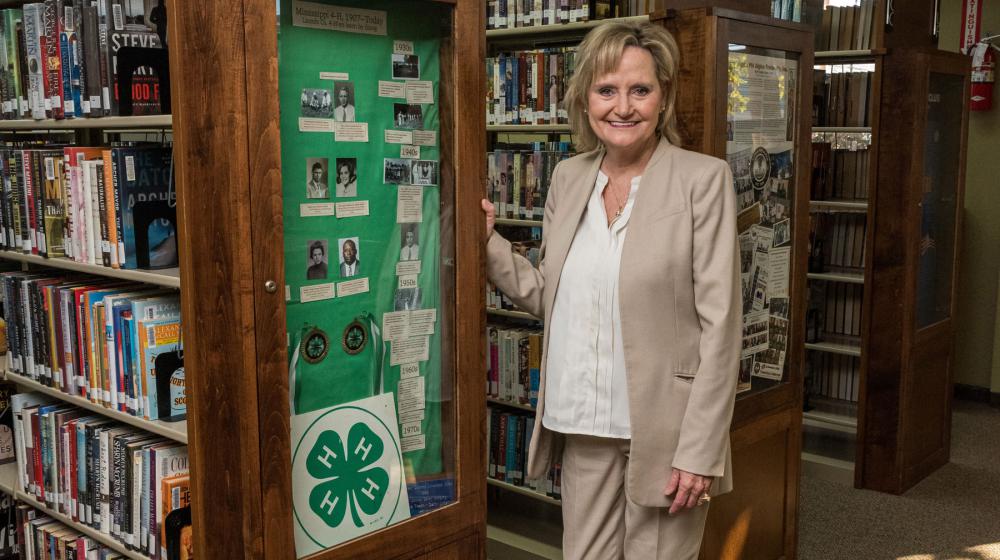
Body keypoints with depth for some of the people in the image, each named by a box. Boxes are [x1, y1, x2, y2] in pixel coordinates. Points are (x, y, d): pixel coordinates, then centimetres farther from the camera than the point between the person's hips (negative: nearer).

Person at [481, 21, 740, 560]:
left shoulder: (703, 178, -9)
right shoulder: (568, 177, 6)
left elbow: (719, 324, -11)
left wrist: (699, 450, -14)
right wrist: (487, 241, 0)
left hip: (662, 429, -4)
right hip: (583, 427, 4)